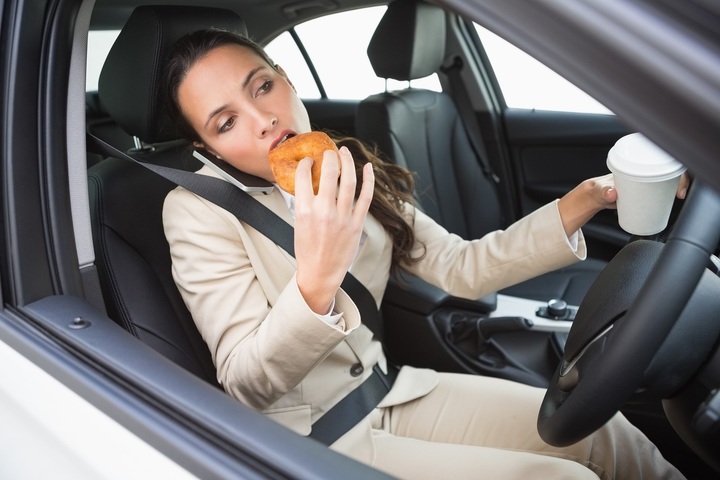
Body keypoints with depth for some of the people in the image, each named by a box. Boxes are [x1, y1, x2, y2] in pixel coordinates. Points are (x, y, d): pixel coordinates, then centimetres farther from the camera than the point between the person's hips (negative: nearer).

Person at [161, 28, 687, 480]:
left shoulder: (353, 175, 0)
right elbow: (246, 384, -18)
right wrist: (316, 280, -37)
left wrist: (587, 199, -6)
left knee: (603, 432, -5)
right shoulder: (198, 211, -15)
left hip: (387, 390, 5)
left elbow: (462, 267, 1)